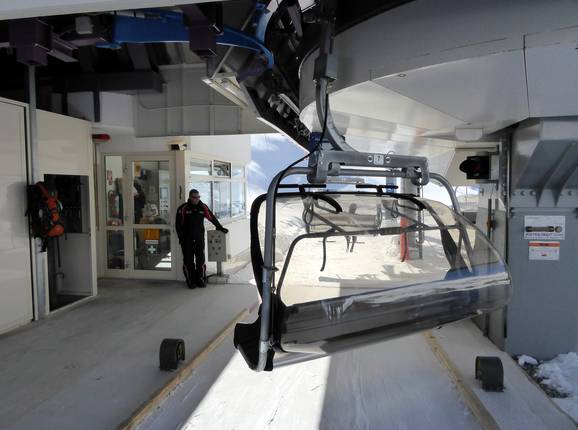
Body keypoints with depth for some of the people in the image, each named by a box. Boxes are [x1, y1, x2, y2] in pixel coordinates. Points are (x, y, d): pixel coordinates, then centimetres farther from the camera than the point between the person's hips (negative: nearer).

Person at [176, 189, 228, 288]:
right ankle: (191, 281, 12)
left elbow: (212, 218, 13)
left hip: (199, 239, 3)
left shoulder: (203, 207, 3)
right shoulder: (183, 208, -5)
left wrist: (220, 228, 18)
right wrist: (181, 238, -8)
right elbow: (178, 224, -4)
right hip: (187, 240, -2)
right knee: (188, 261, 2)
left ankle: (200, 279, 17)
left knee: (201, 260, 6)